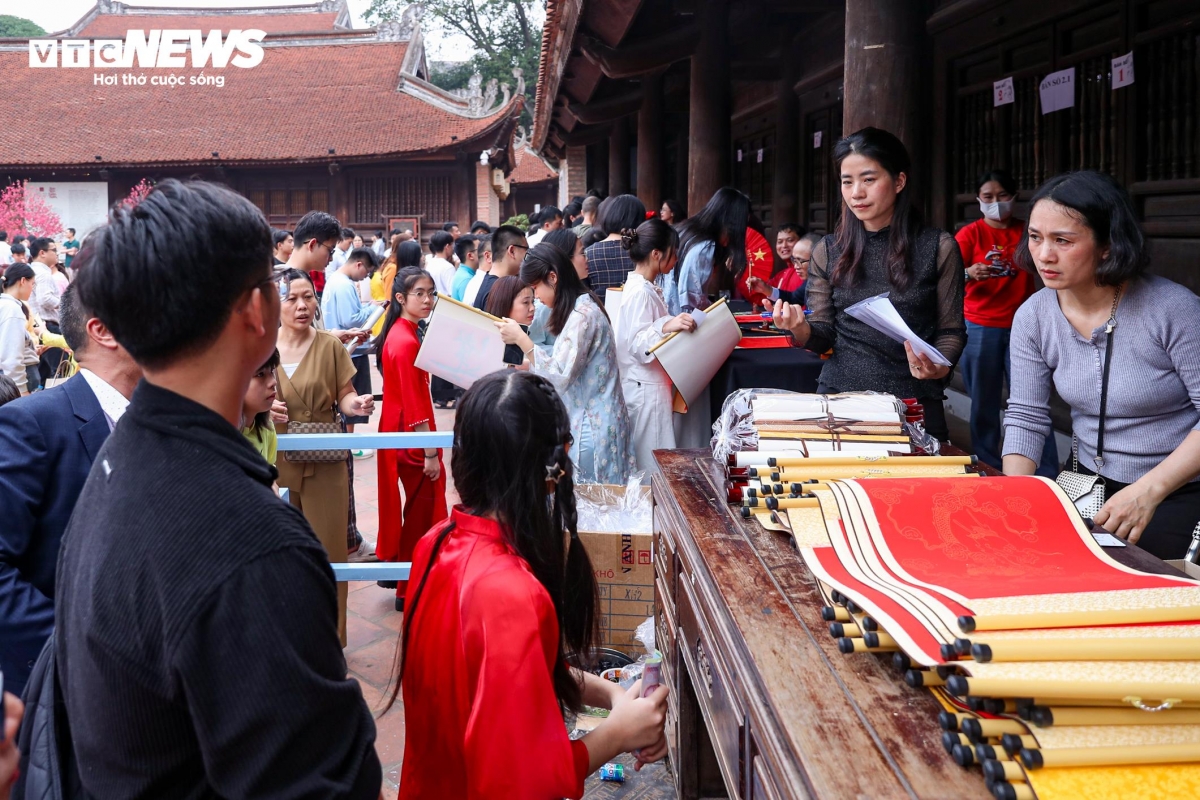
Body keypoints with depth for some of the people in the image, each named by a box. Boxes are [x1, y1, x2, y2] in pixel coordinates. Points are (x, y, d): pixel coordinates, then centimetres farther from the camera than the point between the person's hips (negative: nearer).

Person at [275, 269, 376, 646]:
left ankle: (329, 635, 13)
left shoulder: (330, 347, 0)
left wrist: (356, 404, -19)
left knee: (327, 548, 2)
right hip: (276, 462, 1)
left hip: (324, 462, -1)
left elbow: (345, 397, 4)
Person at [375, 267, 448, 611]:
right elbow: (414, 405, -23)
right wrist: (430, 453, -20)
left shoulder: (400, 333, 7)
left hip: (396, 430, 9)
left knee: (417, 503, 21)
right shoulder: (406, 342, -22)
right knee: (423, 507, 2)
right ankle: (410, 591, 13)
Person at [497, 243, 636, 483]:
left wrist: (520, 338, -19)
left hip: (591, 428, -9)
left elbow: (559, 376, -22)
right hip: (588, 421, 9)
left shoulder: (583, 314, -18)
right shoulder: (580, 309, 13)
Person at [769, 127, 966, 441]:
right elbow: (823, 338, 6)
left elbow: (951, 331, 2)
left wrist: (939, 368, -19)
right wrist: (800, 328, -16)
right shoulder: (829, 252, 5)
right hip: (840, 398, 2)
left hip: (914, 404, -2)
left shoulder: (938, 248, -2)